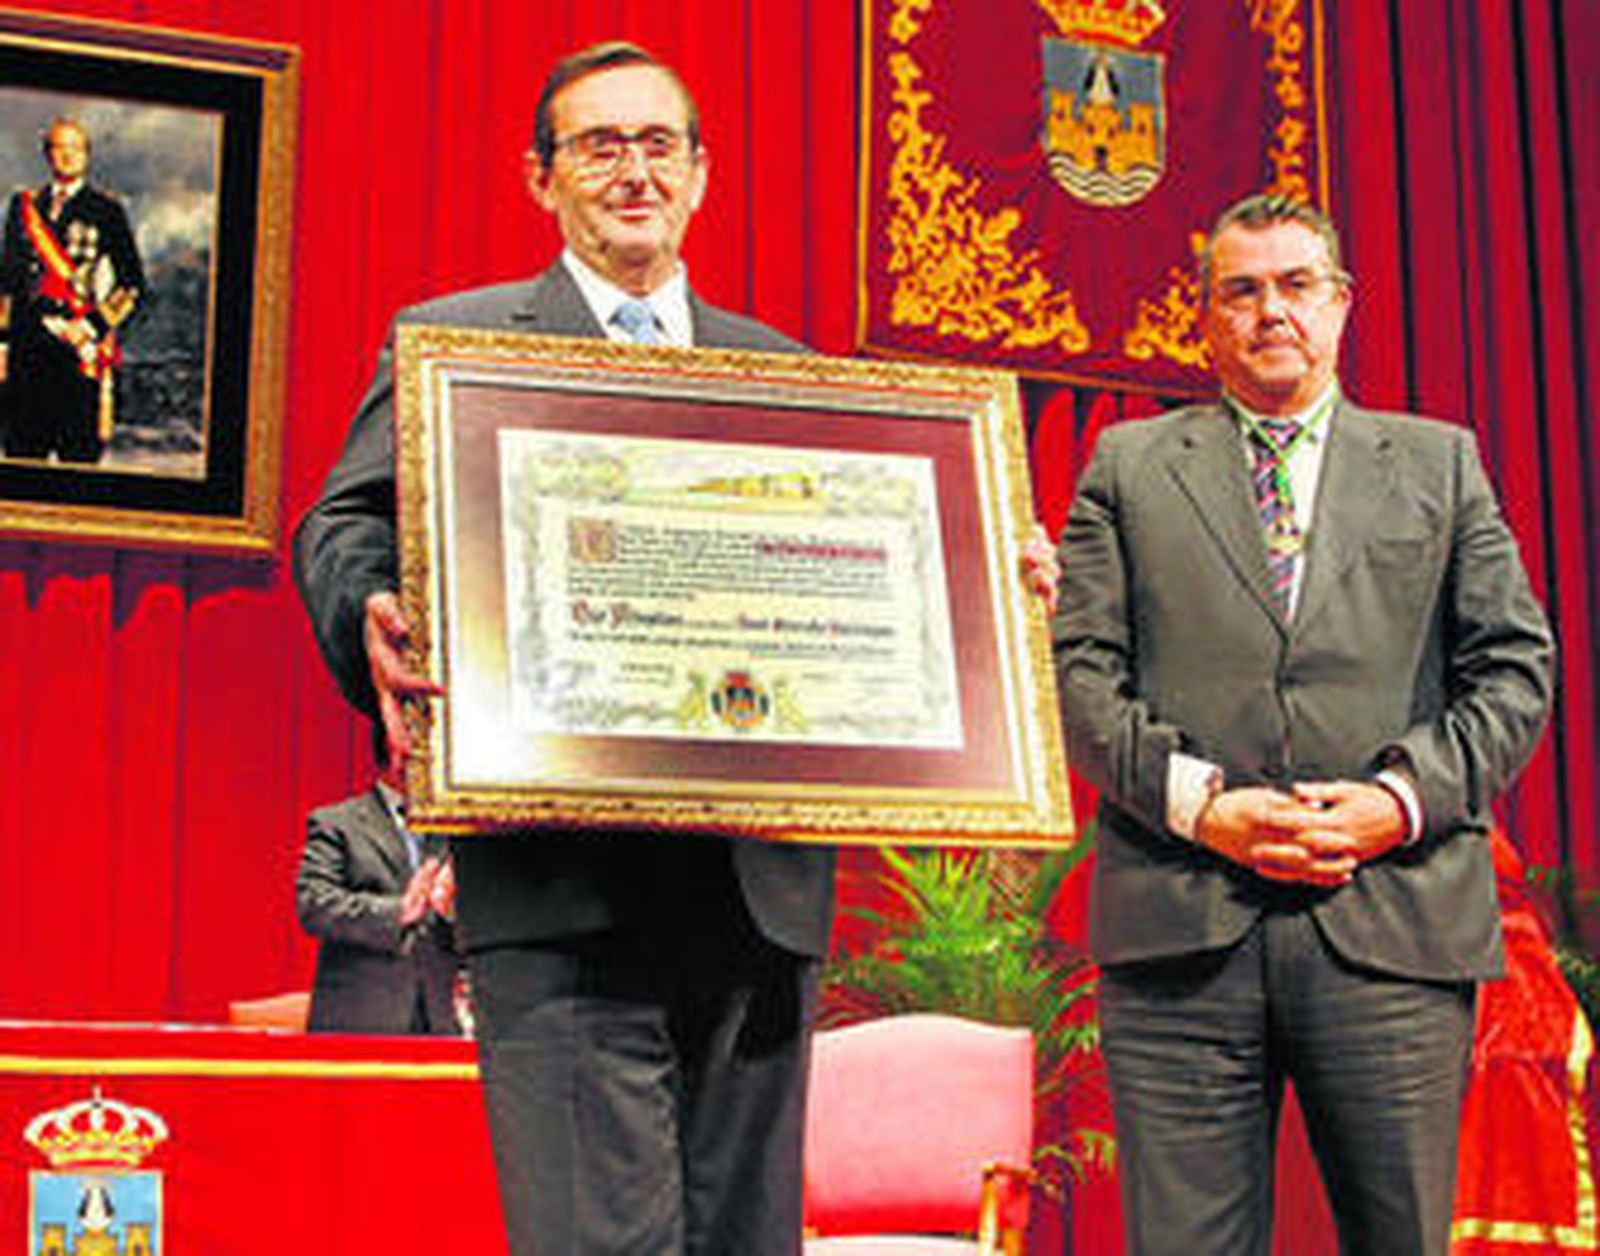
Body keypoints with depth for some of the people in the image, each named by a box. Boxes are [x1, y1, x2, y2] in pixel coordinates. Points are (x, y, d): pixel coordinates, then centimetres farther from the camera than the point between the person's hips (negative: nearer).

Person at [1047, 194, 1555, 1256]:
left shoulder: (1439, 463, 17)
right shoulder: (1128, 468, 15)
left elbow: (1516, 667, 10)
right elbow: (1081, 668, 6)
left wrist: (1404, 796, -6)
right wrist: (1197, 800, -10)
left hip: (1394, 921, 1)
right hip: (1182, 927, 0)